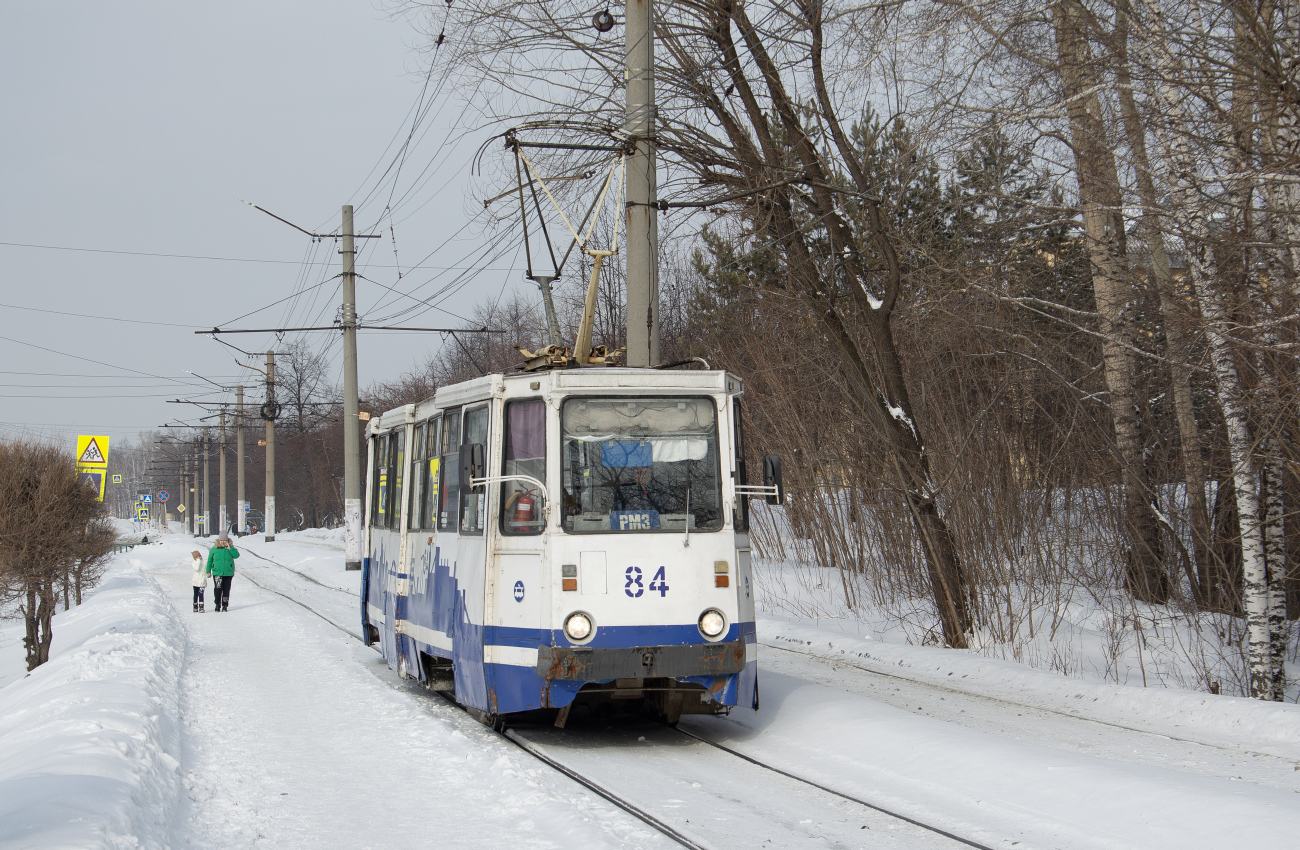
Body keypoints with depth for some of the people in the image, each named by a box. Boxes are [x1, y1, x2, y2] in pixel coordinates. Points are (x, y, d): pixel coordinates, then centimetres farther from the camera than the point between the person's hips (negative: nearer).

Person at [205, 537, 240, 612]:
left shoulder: (231, 548, 3)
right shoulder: (214, 549, 2)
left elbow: (236, 555, -11)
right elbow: (209, 560, 9)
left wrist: (229, 549, -19)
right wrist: (208, 571, 7)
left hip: (228, 573, 1)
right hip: (217, 573, -1)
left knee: (226, 590, 4)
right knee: (218, 589, -12)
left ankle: (225, 606, 14)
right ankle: (217, 604, 4)